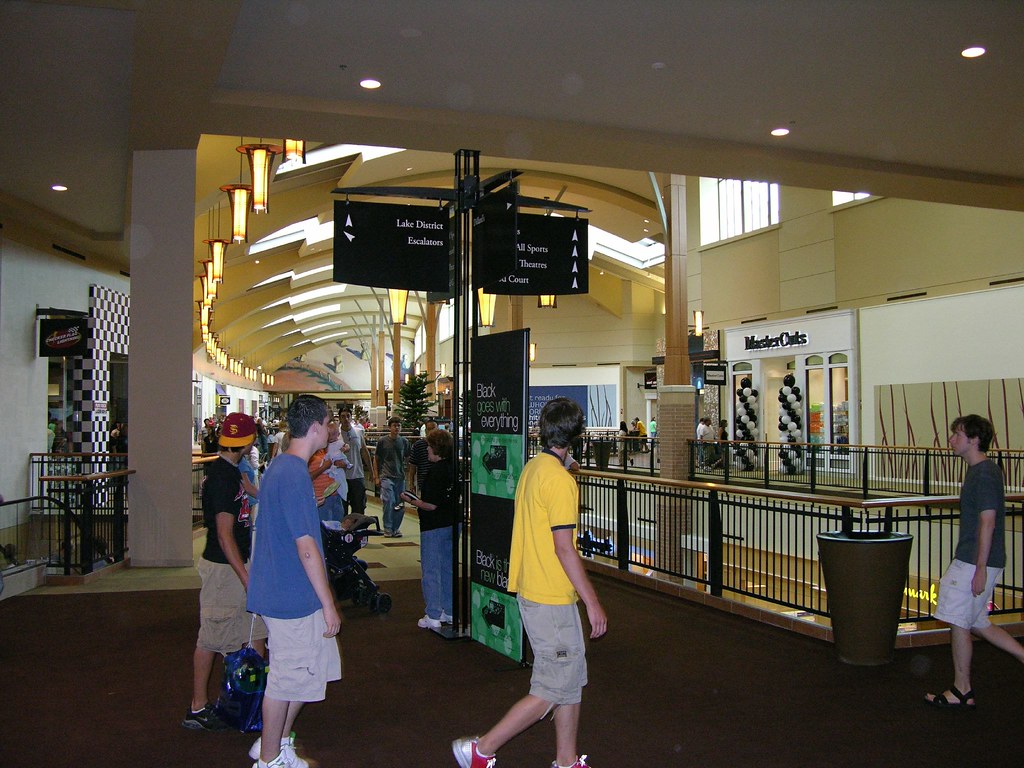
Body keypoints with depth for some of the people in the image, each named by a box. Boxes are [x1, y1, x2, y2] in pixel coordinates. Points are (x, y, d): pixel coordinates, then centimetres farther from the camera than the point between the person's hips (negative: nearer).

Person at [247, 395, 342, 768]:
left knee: (312, 669, 19)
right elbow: (306, 547, -23)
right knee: (287, 676, 5)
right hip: (294, 597, -10)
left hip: (279, 592, 10)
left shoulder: (280, 466, 10)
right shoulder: (295, 475, -22)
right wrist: (328, 604, -17)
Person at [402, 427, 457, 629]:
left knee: (430, 570, 1)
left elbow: (431, 505, -23)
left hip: (434, 527, -9)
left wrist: (411, 501, -7)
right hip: (452, 524, 9)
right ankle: (448, 611, 25)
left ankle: (433, 616, 4)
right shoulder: (453, 467, 2)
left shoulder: (435, 471, -21)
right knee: (447, 567, 18)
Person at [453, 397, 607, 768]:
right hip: (551, 598, -9)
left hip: (531, 588, 9)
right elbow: (564, 547, -21)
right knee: (552, 690, 1)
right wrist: (592, 602, -16)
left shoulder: (533, 468, 8)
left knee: (572, 678, 17)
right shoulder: (560, 480, -20)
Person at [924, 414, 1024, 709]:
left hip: (976, 562, -10)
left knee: (959, 622, 0)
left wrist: (980, 569, -21)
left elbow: (987, 522, -21)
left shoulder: (985, 473, -17)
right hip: (968, 560, 10)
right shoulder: (978, 470, 13)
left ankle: (961, 691, 11)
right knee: (977, 622, 15)